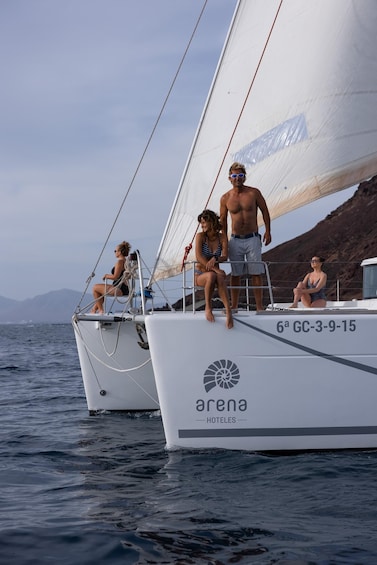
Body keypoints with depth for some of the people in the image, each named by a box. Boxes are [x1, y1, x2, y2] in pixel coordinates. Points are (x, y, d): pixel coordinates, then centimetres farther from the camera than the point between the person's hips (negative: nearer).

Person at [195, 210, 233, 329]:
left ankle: (228, 311, -49)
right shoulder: (200, 236, -4)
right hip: (200, 275, -2)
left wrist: (215, 259, -29)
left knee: (220, 278, -37)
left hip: (215, 274, 2)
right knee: (211, 276, -39)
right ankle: (208, 307, -27)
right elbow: (199, 256, -16)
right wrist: (215, 269, -26)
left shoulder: (222, 237, 4)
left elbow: (225, 256, -6)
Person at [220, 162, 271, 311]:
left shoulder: (254, 193, -2)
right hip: (235, 240, 1)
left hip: (252, 239, -1)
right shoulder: (225, 198, 2)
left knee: (256, 274, -3)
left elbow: (265, 211, 7)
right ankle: (234, 307, 11)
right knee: (235, 274, 4)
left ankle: (259, 306, -1)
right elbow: (223, 220, 11)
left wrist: (268, 231, 2)